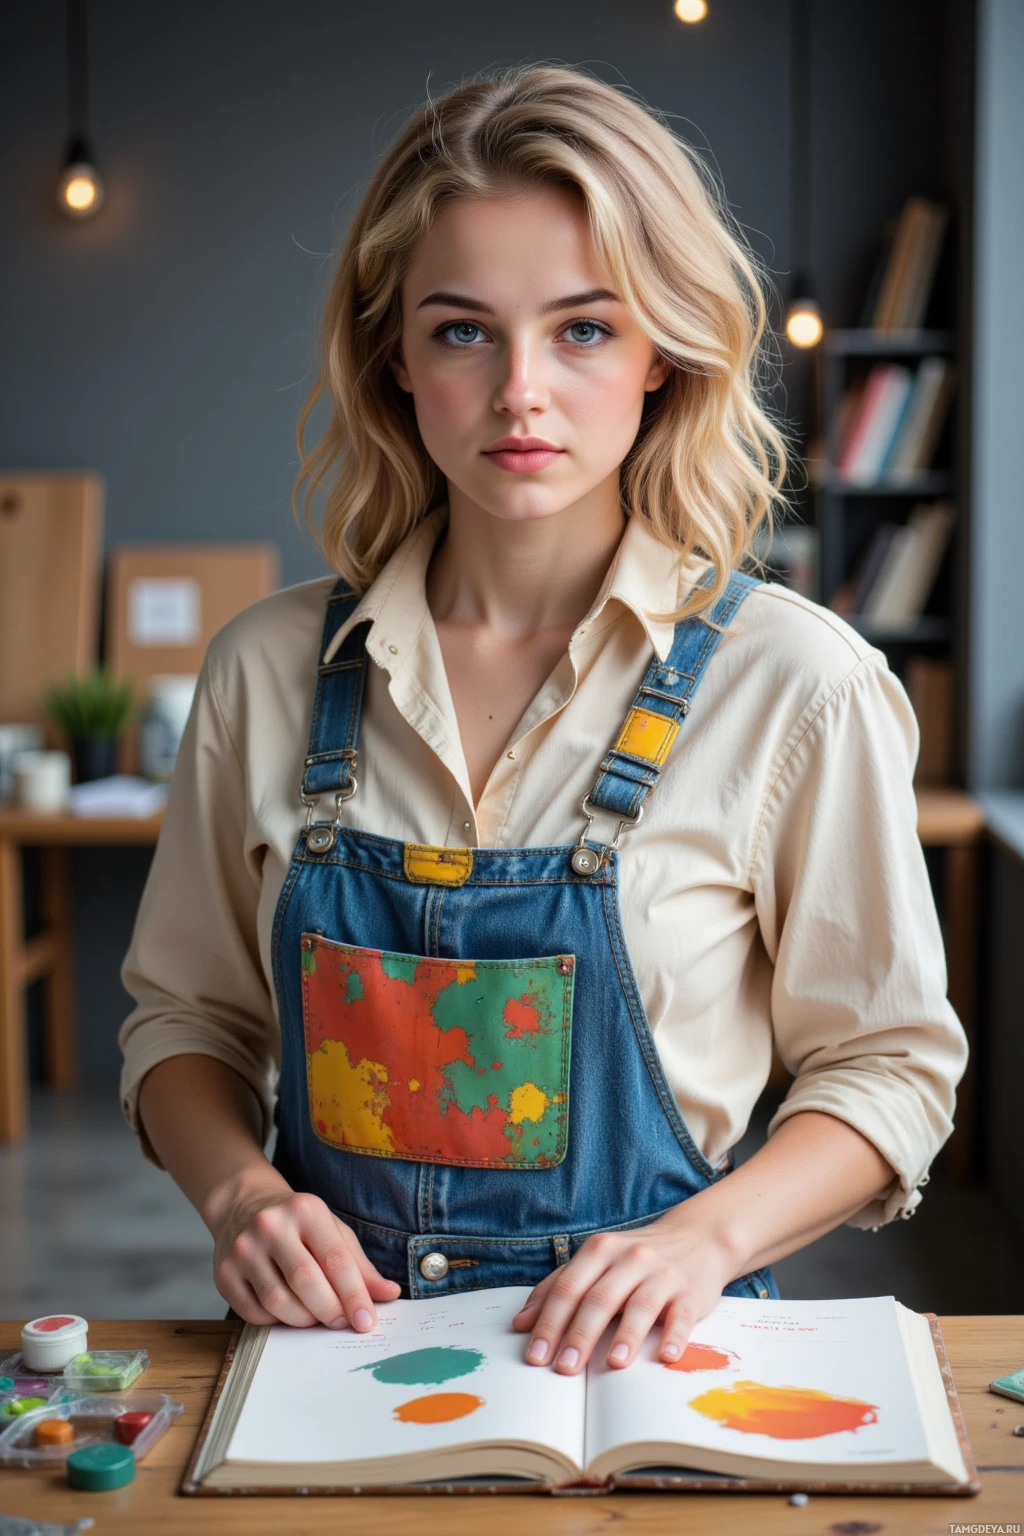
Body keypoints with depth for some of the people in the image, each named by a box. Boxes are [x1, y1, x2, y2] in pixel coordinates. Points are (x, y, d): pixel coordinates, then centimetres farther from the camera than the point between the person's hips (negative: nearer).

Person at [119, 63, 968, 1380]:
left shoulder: (795, 685, -6)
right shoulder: (271, 668, 2)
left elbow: (884, 1065, 3)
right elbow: (188, 1015, 13)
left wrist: (704, 1237, -12)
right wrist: (244, 1192, -6)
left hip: (623, 1351, -2)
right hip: (331, 1329, 3)